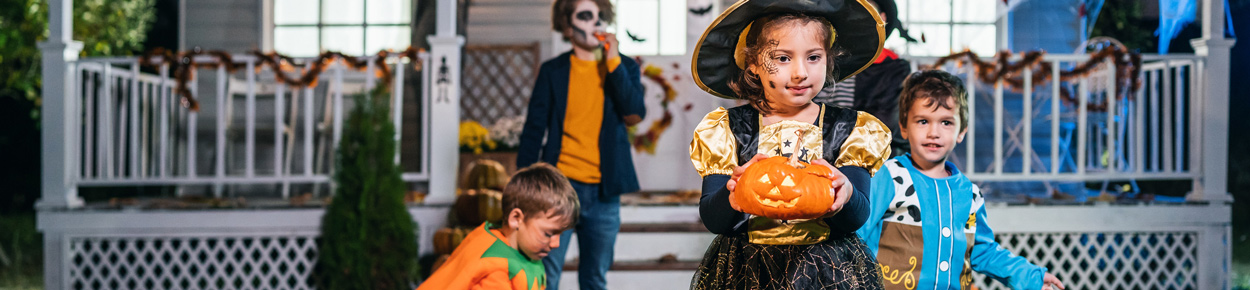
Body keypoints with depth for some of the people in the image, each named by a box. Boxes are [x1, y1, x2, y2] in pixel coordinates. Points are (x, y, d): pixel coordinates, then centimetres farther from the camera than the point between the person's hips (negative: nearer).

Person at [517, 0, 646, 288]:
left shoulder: (624, 67, 8)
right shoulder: (553, 71, 3)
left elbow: (634, 114, -9)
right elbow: (533, 129, 4)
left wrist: (612, 61, -12)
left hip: (604, 191, 2)